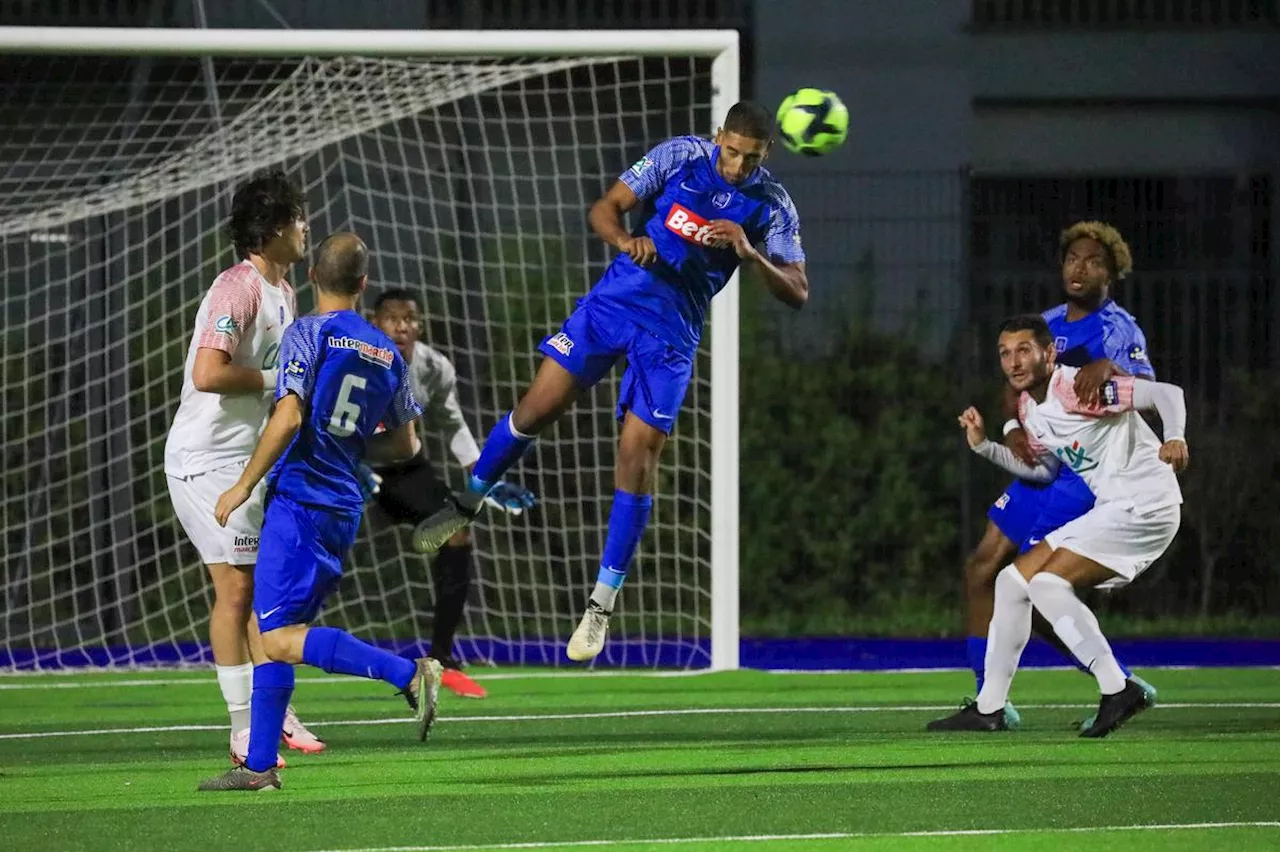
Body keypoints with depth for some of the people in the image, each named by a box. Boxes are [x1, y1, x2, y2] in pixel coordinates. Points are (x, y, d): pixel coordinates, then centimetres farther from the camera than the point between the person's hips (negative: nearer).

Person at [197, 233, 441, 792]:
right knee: (271, 630, 13)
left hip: (299, 497, -8)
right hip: (344, 508, 8)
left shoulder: (307, 334, -6)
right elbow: (403, 445, 19)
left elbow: (289, 417, -17)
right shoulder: (388, 353, 13)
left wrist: (243, 485, -11)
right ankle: (259, 766, 12)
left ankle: (408, 673, -24)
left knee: (279, 637, -13)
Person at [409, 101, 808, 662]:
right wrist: (626, 241, -25)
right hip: (619, 297, 1)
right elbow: (605, 209, -3)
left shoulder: (773, 206, -7)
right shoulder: (680, 156, -6)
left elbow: (797, 293, -7)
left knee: (637, 456, -7)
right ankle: (468, 505, 21)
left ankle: (603, 604, 2)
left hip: (673, 331, -1)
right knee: (538, 406, -5)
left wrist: (751, 255, -25)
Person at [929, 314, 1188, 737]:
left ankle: (1117, 690, -17)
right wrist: (984, 446, 14)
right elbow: (1045, 471, 25)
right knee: (1013, 581, 8)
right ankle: (988, 708, 15)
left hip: (1145, 503, -10)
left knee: (1048, 582, -21)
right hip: (1109, 508, 10)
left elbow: (1167, 393, -21)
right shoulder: (1028, 408, 10)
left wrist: (1175, 438, -40)